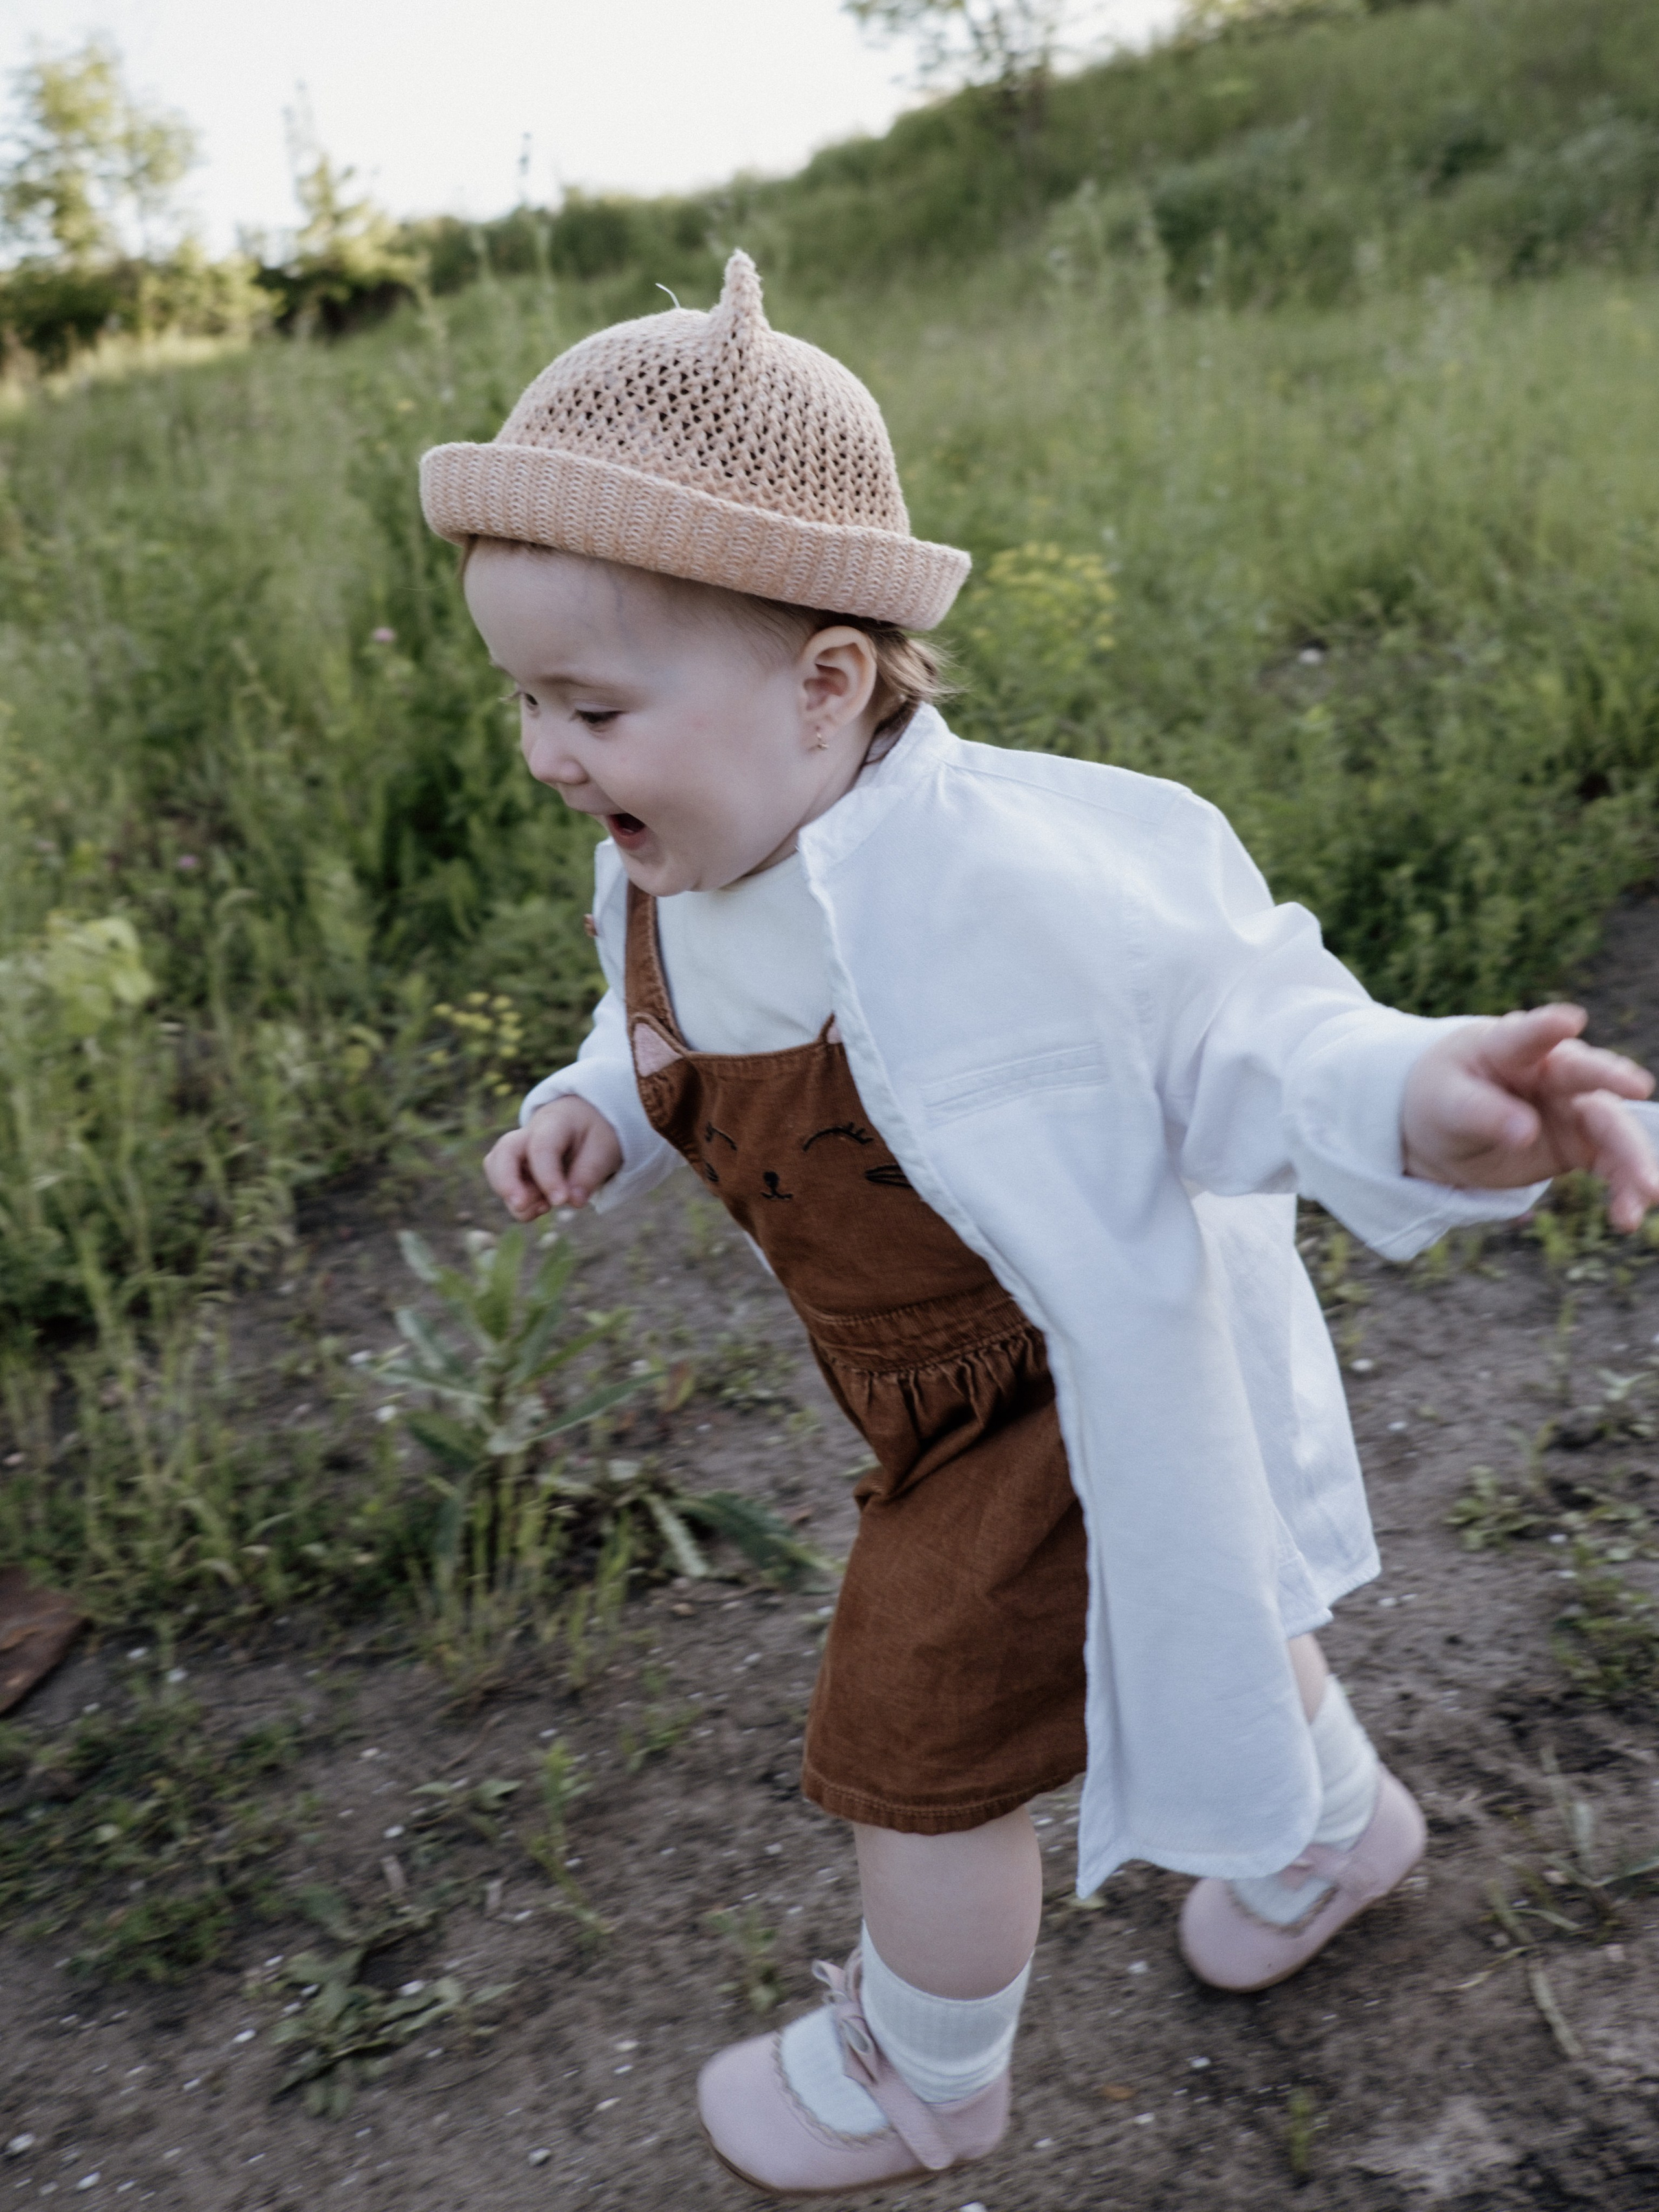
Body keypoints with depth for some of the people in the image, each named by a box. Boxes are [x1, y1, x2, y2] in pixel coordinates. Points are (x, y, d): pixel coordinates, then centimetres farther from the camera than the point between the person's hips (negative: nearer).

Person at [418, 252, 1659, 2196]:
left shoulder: (978, 877, -36)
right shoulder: (672, 878, -9)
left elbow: (1227, 1019, -30)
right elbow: (677, 1056, 9)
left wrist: (1410, 1101, -50)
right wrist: (591, 1118, -11)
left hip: (1079, 1397, -8)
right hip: (949, 1384, 8)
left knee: (911, 1759, 9)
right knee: (1188, 1612, 32)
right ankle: (1337, 1825, 65)